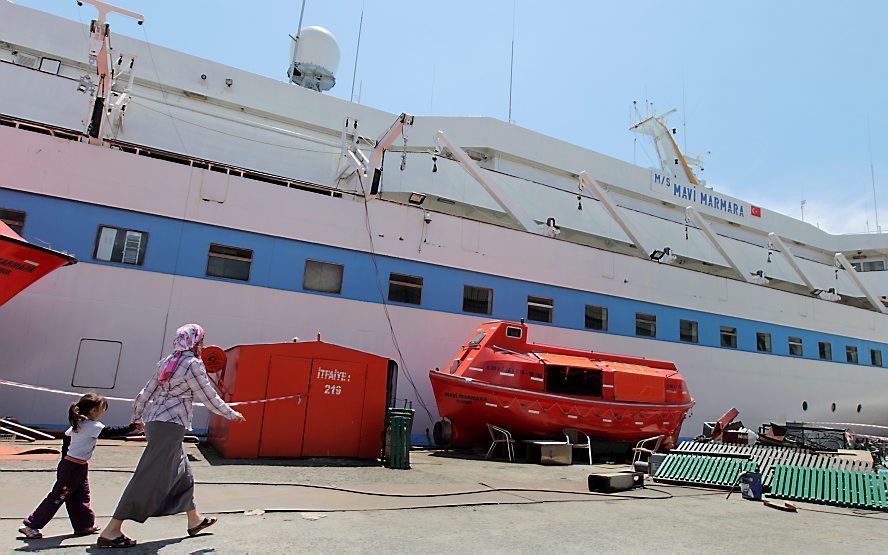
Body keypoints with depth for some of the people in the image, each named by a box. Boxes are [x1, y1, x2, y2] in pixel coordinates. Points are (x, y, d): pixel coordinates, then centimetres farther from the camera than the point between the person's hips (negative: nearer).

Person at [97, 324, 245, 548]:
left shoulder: (166, 362, 12)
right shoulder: (193, 364, -11)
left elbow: (145, 393, 15)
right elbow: (210, 398, -8)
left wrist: (137, 417, 28)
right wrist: (232, 414, 5)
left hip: (155, 422, 9)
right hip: (170, 427, -9)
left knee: (182, 473, 19)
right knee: (149, 479, -3)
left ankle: (195, 520, 31)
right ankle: (111, 531, 2)